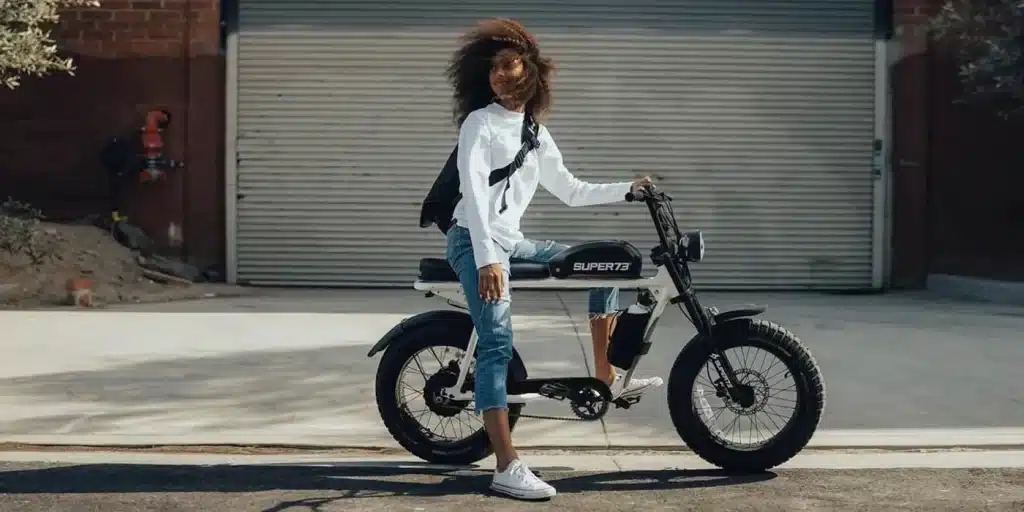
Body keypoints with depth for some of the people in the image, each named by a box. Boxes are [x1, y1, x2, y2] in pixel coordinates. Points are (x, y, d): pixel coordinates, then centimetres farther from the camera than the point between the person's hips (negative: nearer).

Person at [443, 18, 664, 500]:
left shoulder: (536, 133, 16)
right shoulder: (480, 122, -6)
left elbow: (571, 191, 22)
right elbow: (473, 191, -17)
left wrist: (627, 188, 14)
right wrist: (487, 259, -28)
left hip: (512, 243, 8)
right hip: (475, 243, -8)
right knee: (498, 343, -22)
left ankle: (605, 377, 13)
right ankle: (507, 468, -30)